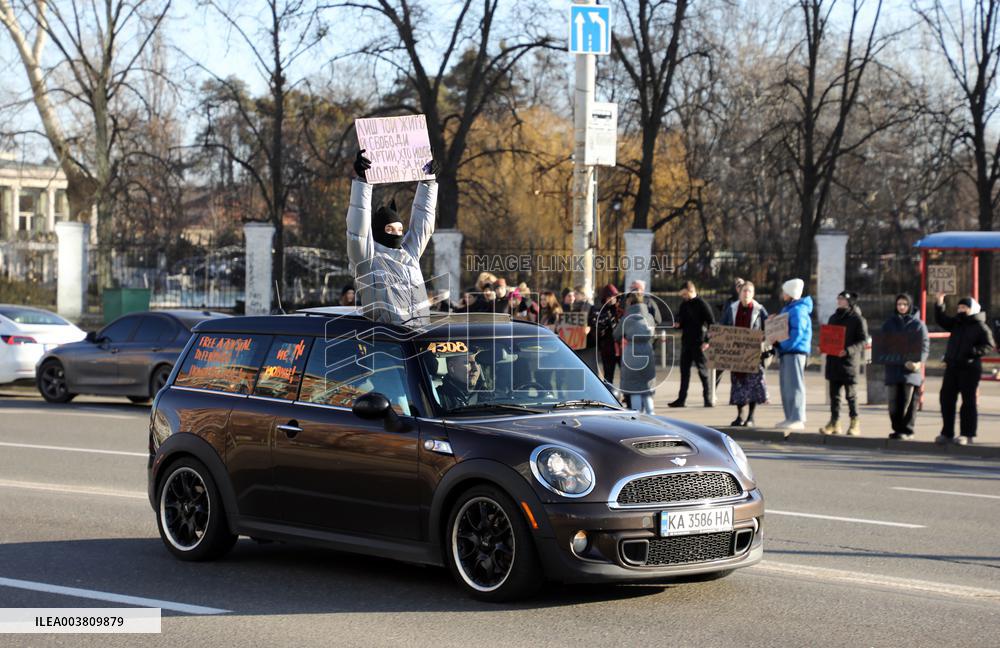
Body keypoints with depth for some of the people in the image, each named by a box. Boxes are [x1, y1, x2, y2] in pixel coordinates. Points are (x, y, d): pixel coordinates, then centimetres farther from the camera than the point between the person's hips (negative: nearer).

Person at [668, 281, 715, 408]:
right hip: (686, 342, 7)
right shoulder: (684, 304, 11)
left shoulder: (702, 304, -9)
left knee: (703, 371, -1)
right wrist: (677, 324, -2)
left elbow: (711, 323, -10)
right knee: (684, 371, 8)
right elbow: (680, 320, 22)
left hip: (698, 344, -7)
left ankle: (708, 398, 5)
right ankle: (681, 399, 11)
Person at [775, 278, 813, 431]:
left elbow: (797, 333, -21)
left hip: (795, 351, -10)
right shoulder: (787, 309, 19)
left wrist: (783, 345, -21)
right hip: (786, 352, 10)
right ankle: (790, 418, 18)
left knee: (794, 385, -9)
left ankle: (798, 419, -9)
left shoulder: (798, 310, -13)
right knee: (786, 386, 13)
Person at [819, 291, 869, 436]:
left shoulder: (858, 319, -4)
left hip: (849, 361, -7)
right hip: (833, 361, 7)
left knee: (851, 394, -3)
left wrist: (848, 351, -22)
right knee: (834, 394, 7)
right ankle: (834, 422, 12)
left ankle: (855, 424, 3)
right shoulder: (833, 318, 18)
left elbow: (863, 341, -9)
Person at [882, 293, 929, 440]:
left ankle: (907, 430, -1)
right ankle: (897, 428, 10)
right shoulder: (888, 323, 13)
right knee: (894, 401, 2)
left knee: (908, 401, -6)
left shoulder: (918, 324, 4)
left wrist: (919, 362, -18)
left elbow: (925, 346, -1)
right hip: (893, 368, 3)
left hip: (911, 369, -3)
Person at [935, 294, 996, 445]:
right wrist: (939, 304, 3)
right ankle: (947, 433, 14)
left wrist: (973, 351, -22)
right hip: (952, 367, 7)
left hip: (970, 368, -7)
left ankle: (967, 434, 4)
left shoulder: (981, 327, -6)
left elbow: (989, 346, -8)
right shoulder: (956, 323, 14)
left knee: (968, 401, -2)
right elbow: (941, 319, 17)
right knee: (946, 398, 6)